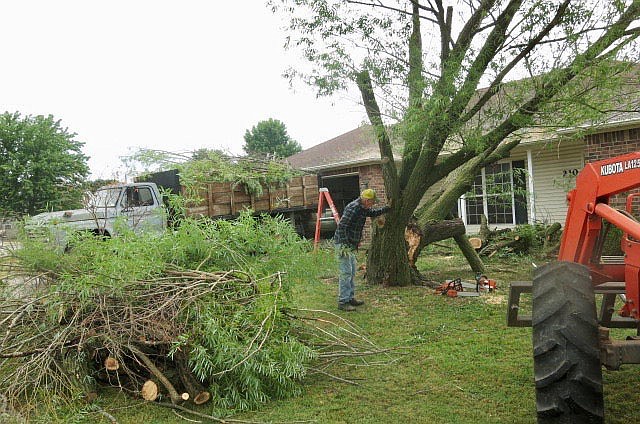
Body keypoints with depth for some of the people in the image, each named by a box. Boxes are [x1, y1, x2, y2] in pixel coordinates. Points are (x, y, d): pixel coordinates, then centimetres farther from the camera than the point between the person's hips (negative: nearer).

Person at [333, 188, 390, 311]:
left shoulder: (362, 208, 11)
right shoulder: (353, 208, -21)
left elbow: (373, 212, 32)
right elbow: (342, 225, -26)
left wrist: (387, 208, 26)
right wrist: (344, 245, -28)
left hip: (350, 245, 11)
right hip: (343, 244, -11)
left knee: (352, 272, 15)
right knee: (346, 272, -9)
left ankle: (350, 298, 24)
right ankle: (343, 302, -5)